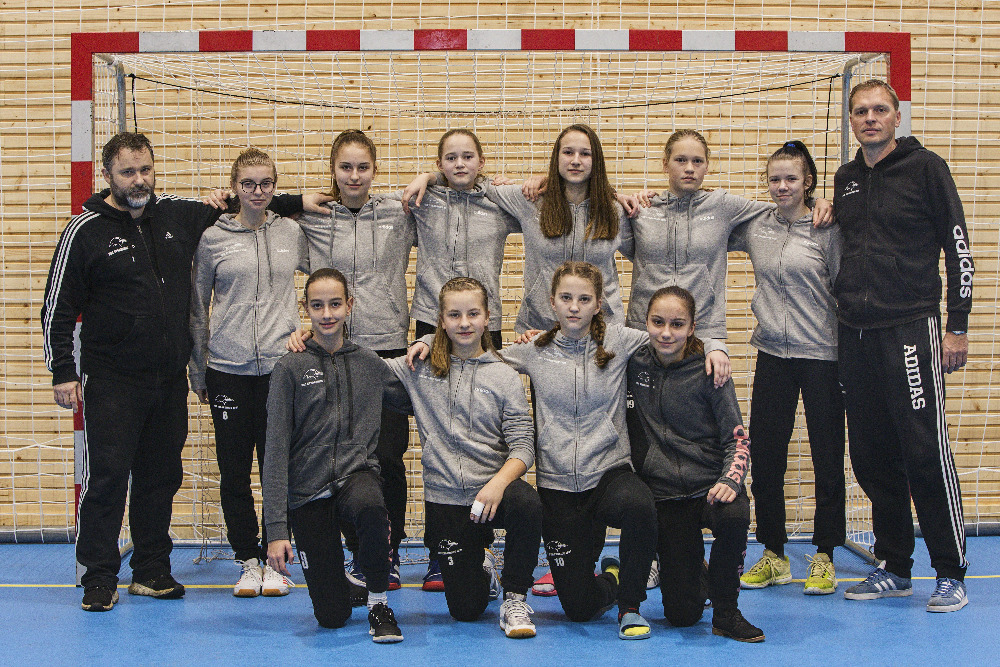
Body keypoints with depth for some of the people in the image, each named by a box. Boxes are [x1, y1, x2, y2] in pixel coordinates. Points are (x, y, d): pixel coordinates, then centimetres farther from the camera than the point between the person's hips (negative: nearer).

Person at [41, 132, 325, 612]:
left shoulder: (180, 216, 7)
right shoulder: (85, 231, -5)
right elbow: (58, 307, -3)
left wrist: (295, 202, 15)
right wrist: (62, 372, -8)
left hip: (171, 376, 5)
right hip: (111, 380, -5)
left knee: (162, 476, 10)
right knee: (107, 476, -5)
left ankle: (152, 570, 21)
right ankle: (99, 577, 6)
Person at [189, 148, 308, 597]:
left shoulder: (292, 234, 5)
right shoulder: (213, 238, 3)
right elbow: (197, 309, 8)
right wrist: (197, 370, 8)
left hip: (281, 365, 0)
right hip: (227, 370, 0)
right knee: (234, 471, 3)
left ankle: (274, 560, 14)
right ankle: (248, 560, 15)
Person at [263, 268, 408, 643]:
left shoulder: (369, 364, 7)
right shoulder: (291, 368, -3)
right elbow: (276, 450, -6)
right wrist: (276, 528, -12)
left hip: (357, 474, 1)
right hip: (308, 492, -1)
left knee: (371, 508, -39)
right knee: (332, 617, -6)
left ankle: (379, 601, -12)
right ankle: (341, 577, 32)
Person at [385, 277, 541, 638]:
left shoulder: (505, 377, 1)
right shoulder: (420, 369, 5)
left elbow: (523, 445, -5)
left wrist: (499, 481, -24)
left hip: (492, 488, -1)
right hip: (444, 499, 1)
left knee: (527, 503, -38)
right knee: (465, 610, -1)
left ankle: (515, 599, -14)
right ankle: (480, 567, 37)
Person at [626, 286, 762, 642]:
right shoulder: (633, 363, 2)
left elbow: (736, 439, -6)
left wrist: (729, 480, -24)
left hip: (710, 485, -2)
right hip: (665, 495, 2)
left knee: (734, 516, -41)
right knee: (681, 614, -7)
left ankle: (726, 612, -14)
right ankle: (692, 568, 33)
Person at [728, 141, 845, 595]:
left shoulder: (828, 229, -6)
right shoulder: (754, 227, 6)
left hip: (822, 354, -4)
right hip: (772, 354, 4)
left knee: (827, 458, 3)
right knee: (764, 458, 6)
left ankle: (824, 557, 16)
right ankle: (773, 556, 20)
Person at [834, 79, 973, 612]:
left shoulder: (924, 168, -1)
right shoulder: (846, 179, 15)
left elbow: (957, 246, -3)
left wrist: (957, 325, -8)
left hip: (910, 328, -6)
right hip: (855, 333, 6)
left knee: (926, 452, -7)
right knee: (872, 457, 8)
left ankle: (951, 574, 3)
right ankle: (894, 568, 18)